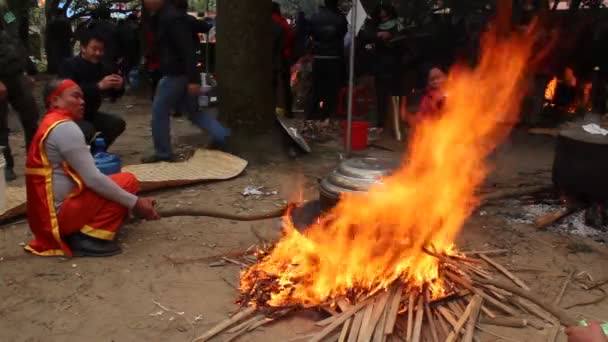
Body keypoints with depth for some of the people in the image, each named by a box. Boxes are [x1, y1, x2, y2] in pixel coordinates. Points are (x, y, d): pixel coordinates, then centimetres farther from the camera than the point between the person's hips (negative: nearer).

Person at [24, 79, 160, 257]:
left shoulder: (50, 126, 18)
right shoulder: (65, 127, -14)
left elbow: (86, 177, 17)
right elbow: (92, 179, -20)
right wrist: (135, 203, -14)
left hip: (47, 215, 10)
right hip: (59, 213, -10)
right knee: (127, 181, -9)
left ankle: (71, 234, 7)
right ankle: (88, 238, -12)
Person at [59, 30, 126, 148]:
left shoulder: (101, 67, 1)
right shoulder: (69, 65, -18)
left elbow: (113, 94, 4)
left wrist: (118, 87, -21)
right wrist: (99, 86, -41)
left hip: (90, 114, 7)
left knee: (118, 123, -8)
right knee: (88, 130, -33)